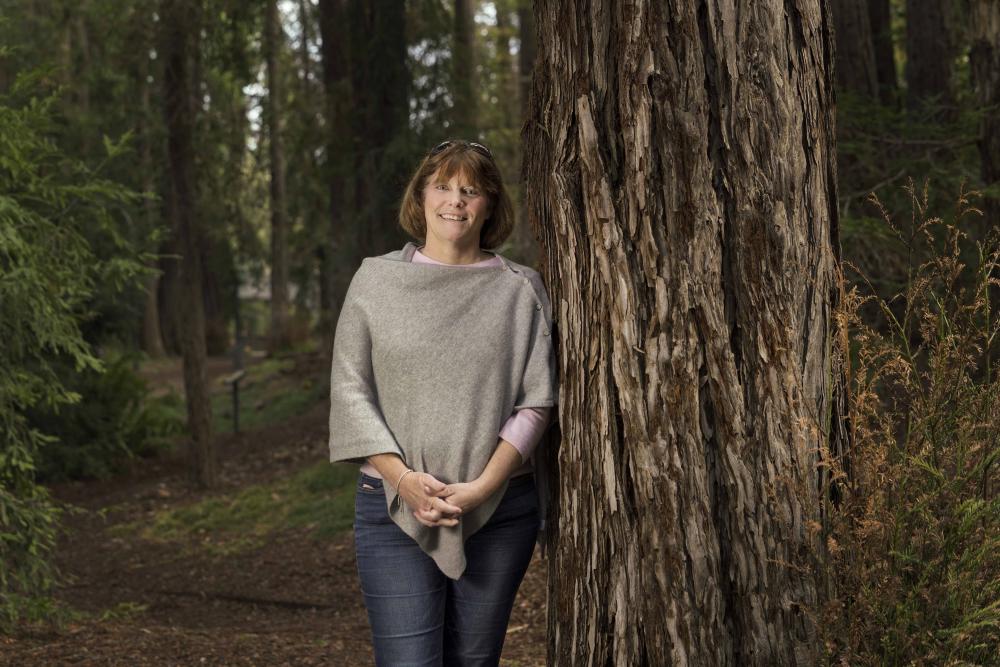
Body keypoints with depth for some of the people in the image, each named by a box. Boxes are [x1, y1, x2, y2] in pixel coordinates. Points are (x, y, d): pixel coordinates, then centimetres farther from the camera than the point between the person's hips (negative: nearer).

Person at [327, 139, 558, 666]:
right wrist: (402, 477, -11)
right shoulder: (376, 279, 5)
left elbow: (536, 401, -1)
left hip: (500, 509, 1)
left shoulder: (520, 290, 5)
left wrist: (482, 488, -12)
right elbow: (351, 390, 1)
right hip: (394, 505, -1)